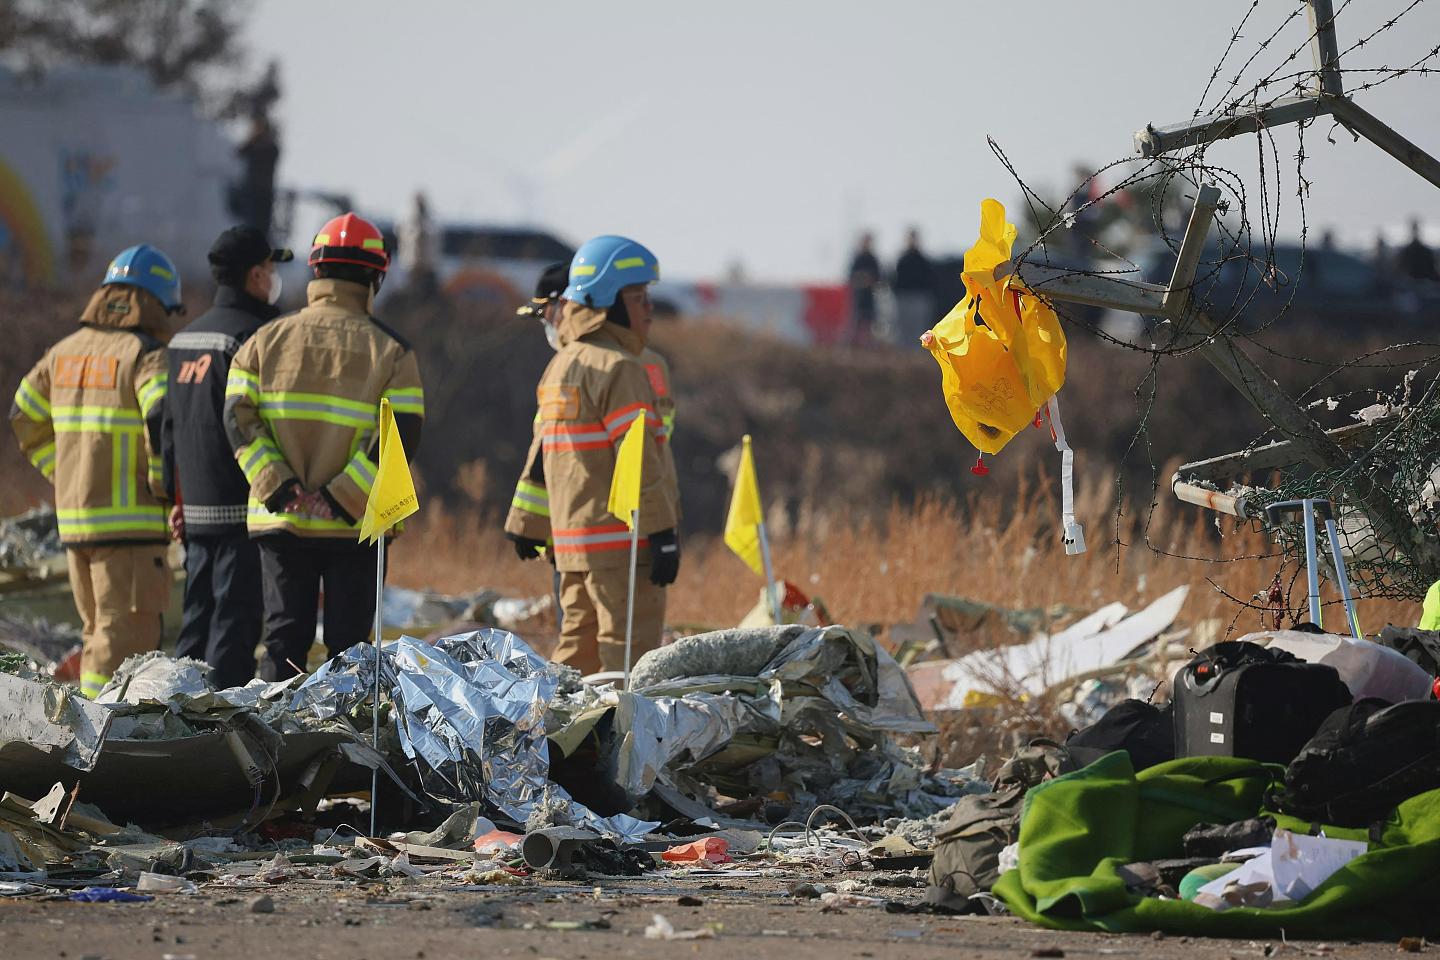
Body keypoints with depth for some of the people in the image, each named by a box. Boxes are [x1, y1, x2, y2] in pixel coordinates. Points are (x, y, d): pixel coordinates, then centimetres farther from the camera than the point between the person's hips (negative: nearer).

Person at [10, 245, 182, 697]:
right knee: (124, 641, -6)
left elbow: (26, 419, 18)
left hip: (74, 517, 7)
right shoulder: (146, 356, -10)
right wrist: (165, 486, -12)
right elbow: (165, 420, -26)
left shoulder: (67, 351, 12)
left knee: (102, 633, 18)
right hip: (131, 521, -7)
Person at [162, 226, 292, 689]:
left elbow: (170, 424, 19)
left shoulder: (185, 338, 15)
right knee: (236, 619, -6)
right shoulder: (251, 335, -12)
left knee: (198, 618, 13)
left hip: (198, 510, 8)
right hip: (242, 509, -8)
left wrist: (176, 497, 23)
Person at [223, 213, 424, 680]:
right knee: (348, 641, 5)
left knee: (284, 638, 6)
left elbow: (238, 419, -5)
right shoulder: (391, 351, -3)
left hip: (279, 520, 2)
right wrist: (343, 497, -15)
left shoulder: (267, 341, 4)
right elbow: (402, 436, -12)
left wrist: (279, 488, -11)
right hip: (356, 528, -2)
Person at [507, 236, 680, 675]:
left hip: (572, 541, 9)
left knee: (578, 649, 14)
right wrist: (663, 532, -19)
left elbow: (541, 454, 20)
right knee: (629, 656, -8)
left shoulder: (560, 366, 16)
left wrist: (525, 525, 25)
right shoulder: (619, 367, -13)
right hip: (621, 541, -9)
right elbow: (639, 458, -19)